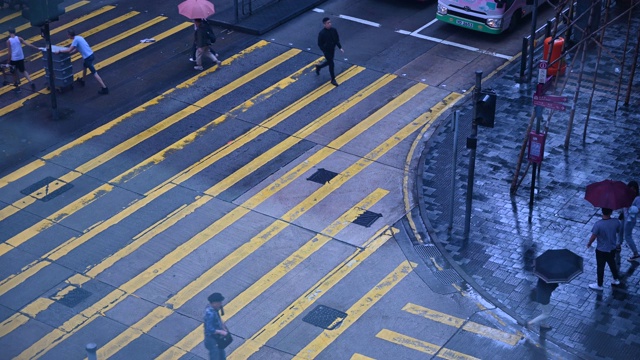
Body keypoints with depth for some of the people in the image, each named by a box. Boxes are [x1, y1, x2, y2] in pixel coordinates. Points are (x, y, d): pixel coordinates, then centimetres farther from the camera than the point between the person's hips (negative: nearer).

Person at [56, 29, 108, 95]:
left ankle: (104, 88, -9)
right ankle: (82, 80, 56)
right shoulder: (79, 37, 13)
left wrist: (60, 51, -6)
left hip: (88, 58, -10)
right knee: (84, 67, 34)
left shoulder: (76, 40, -15)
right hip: (91, 55, 10)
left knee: (94, 73, -6)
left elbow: (69, 50, -18)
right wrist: (68, 53, 21)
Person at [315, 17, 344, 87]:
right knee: (331, 64, 0)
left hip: (332, 50, 6)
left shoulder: (334, 30, -7)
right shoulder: (322, 33, -23)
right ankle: (333, 80, 16)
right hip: (326, 51, -6)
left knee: (329, 62, 24)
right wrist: (324, 52, -19)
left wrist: (340, 47, -2)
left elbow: (337, 40, 5)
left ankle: (318, 67, 52)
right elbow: (319, 44, -16)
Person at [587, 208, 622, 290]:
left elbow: (593, 237, -19)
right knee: (612, 264, 28)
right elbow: (619, 231, 2)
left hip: (601, 250, -4)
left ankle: (599, 285, 31)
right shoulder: (616, 222, -18)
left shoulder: (598, 224, -30)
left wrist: (589, 243, 1)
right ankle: (616, 279, 47)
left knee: (600, 267, 15)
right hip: (612, 249, 4)